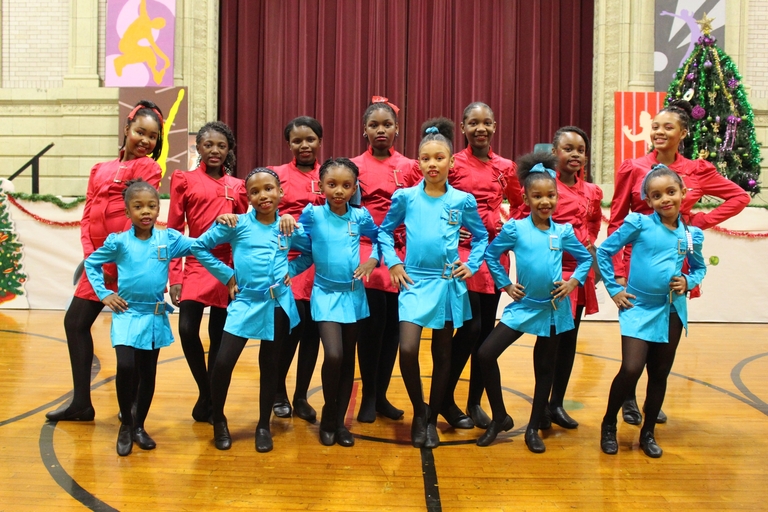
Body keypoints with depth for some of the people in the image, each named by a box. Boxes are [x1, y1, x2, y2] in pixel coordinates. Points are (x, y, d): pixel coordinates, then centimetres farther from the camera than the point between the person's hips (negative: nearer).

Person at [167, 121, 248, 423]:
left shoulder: (237, 187, 9)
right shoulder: (185, 180, 4)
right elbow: (174, 231, 2)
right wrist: (174, 276, -4)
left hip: (227, 269, 2)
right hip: (196, 266, -2)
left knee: (219, 336, 6)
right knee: (187, 330, -14)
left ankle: (210, 400, 21)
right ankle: (206, 392, 11)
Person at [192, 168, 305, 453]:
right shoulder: (237, 224, -4)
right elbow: (199, 247, 1)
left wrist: (289, 270, 2)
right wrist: (226, 275, -1)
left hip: (279, 304, 2)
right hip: (245, 303, -2)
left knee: (270, 365, 10)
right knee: (223, 362, -8)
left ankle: (264, 425, 25)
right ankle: (219, 420, 16)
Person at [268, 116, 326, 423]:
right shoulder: (277, 175, 5)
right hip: (289, 260, -2)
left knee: (313, 331, 7)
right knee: (291, 327, -7)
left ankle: (301, 397, 22)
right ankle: (279, 393, 16)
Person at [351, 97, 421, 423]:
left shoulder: (409, 167, 8)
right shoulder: (354, 167, 4)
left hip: (400, 253, 2)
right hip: (366, 250, -2)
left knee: (394, 323, 5)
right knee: (373, 320, -9)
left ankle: (381, 395, 18)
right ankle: (368, 397, 6)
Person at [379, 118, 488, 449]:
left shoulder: (463, 200, 0)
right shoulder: (405, 197, -1)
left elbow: (481, 237, 13)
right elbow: (385, 231, 11)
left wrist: (471, 265, 1)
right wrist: (393, 263, 0)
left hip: (448, 284, 1)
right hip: (414, 282, -1)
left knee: (442, 354, 9)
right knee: (407, 350, -15)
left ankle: (432, 419, 26)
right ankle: (418, 411, 10)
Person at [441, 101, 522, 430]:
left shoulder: (505, 168, 7)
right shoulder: (454, 164, -3)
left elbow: (521, 204, 21)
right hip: (464, 251, -4)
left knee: (487, 328, 7)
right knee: (470, 327, -9)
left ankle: (475, 402, 20)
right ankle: (446, 399, 9)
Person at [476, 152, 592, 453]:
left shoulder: (563, 232, -1)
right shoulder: (515, 229, -6)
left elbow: (586, 258, 12)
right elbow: (491, 254, 4)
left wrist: (574, 281, -4)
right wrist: (505, 284, -2)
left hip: (554, 308, 1)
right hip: (522, 305, -1)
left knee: (545, 368, 10)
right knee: (486, 354, -11)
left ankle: (533, 428, 26)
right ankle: (500, 417, 8)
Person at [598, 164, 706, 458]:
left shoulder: (692, 235, 2)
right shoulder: (639, 223, -8)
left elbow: (699, 268, 19)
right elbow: (604, 252, -2)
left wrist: (688, 282, -2)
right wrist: (614, 289, -5)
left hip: (672, 311, 4)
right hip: (639, 308, -3)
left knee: (660, 374, 11)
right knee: (631, 369, -13)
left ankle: (648, 433, 27)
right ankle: (608, 425, 10)